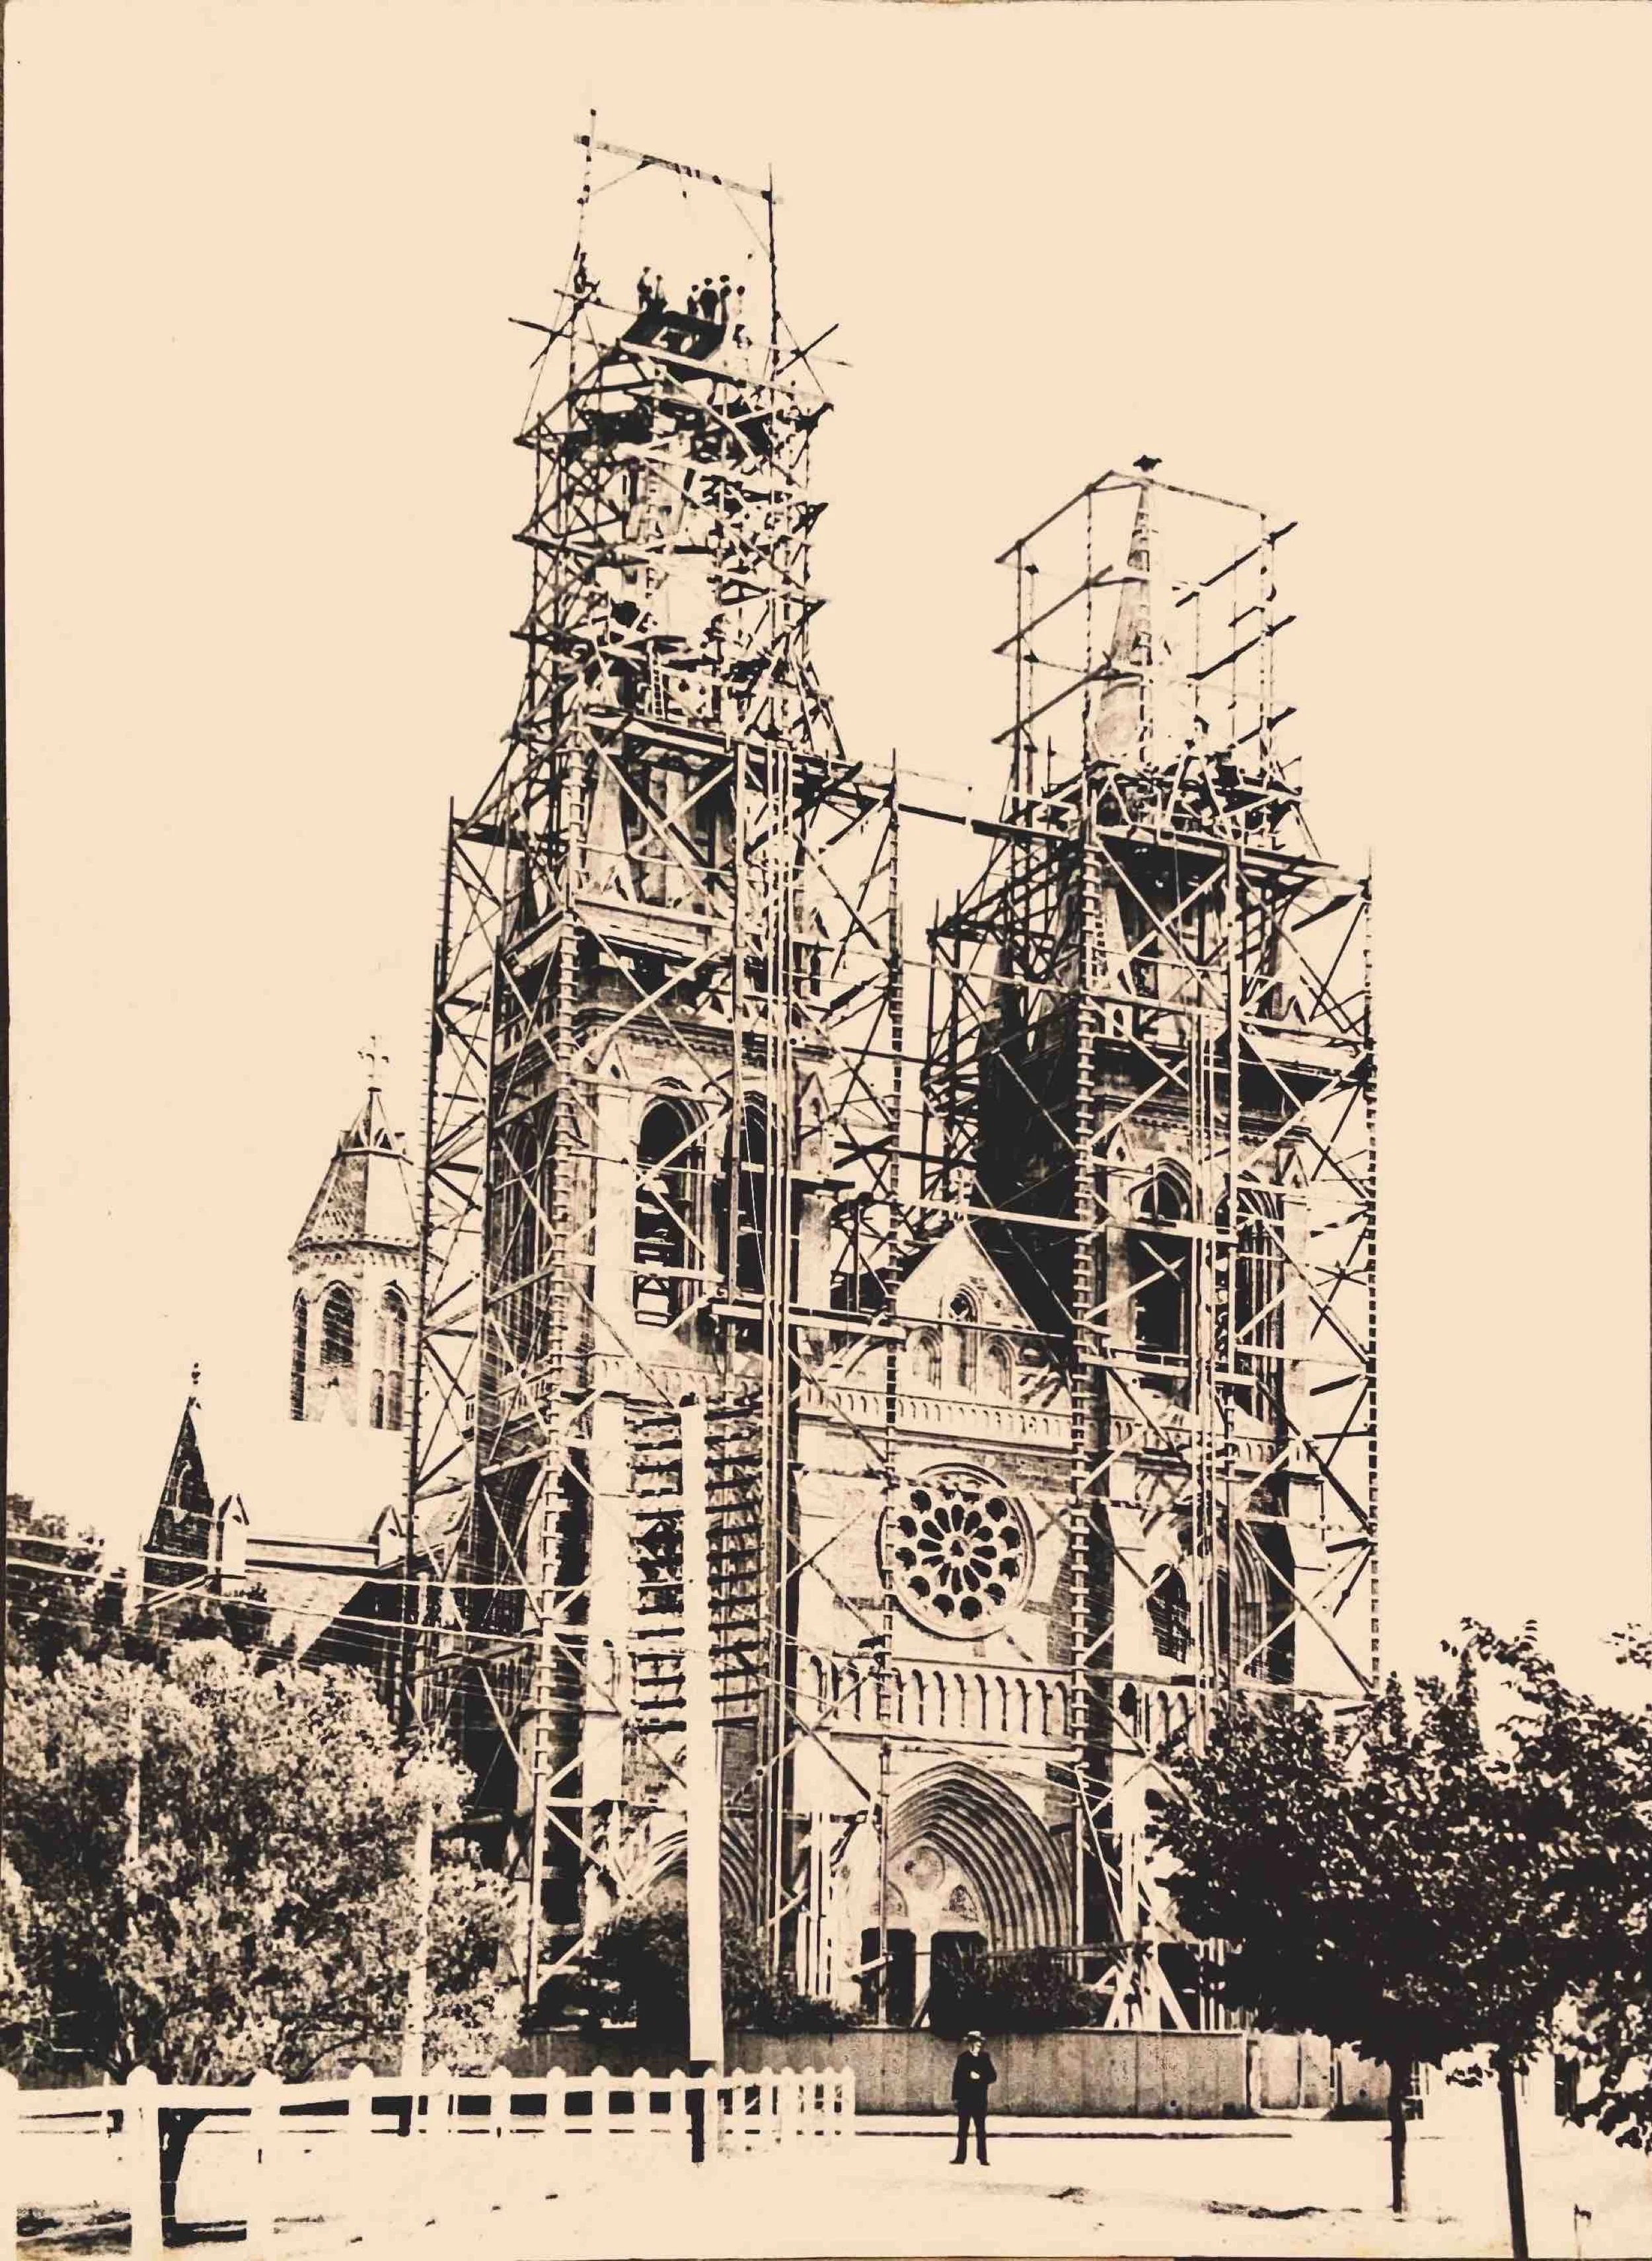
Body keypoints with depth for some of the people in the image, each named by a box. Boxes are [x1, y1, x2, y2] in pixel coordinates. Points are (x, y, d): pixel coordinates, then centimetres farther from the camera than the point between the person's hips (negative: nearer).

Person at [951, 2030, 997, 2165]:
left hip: (980, 2099, -1)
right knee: (963, 2130, 6)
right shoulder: (963, 2058, 2)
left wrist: (980, 2077, -15)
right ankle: (960, 2157, 10)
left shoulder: (984, 2057, 2)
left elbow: (993, 2076, 1)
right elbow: (957, 2077, 0)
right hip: (965, 2098, 1)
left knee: (981, 2130, 1)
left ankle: (983, 2158, 4)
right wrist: (955, 2096, -5)